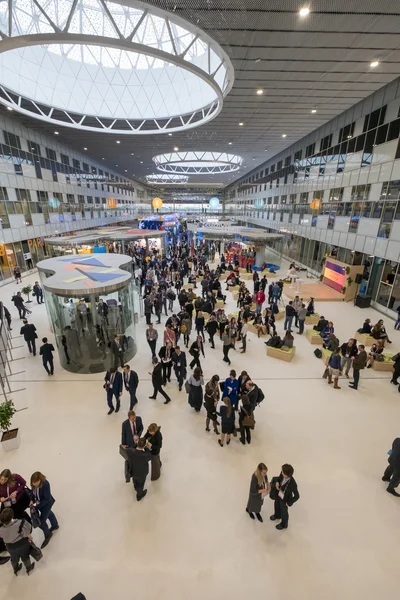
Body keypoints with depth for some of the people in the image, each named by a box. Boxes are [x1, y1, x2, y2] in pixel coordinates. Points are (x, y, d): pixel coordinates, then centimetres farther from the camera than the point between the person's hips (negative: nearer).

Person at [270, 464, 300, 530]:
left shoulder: (292, 484, -41)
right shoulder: (282, 474, -27)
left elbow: (297, 496, -25)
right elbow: (279, 478, -3)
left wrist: (289, 503, -15)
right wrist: (277, 482, -24)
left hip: (284, 499, -5)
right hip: (278, 494, 5)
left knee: (284, 511, 25)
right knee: (276, 505, 33)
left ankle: (284, 524, 57)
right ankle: (277, 515, 66)